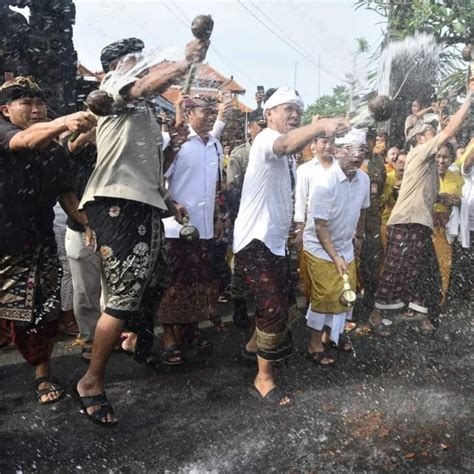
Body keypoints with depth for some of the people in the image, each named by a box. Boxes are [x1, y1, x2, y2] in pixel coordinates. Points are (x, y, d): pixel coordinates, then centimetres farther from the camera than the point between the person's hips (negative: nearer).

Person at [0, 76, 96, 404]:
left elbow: (65, 193, 13)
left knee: (43, 310, 1)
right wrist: (64, 122, -48)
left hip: (39, 241, 3)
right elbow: (28, 139, -29)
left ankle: (43, 373, 17)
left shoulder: (55, 150, 8)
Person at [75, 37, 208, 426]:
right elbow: (148, 86, -19)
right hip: (117, 204, -10)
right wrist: (188, 60, -11)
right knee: (125, 297, -12)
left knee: (143, 292, 15)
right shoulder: (113, 84, 5)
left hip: (143, 205, 10)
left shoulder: (141, 112, 31)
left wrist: (167, 201, 21)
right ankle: (91, 382, 0)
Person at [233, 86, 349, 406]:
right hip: (256, 239, -10)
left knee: (281, 300, 22)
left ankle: (256, 342, 46)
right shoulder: (266, 138, -15)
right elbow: (287, 143, -40)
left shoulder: (286, 156, 16)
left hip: (275, 240, 10)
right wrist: (322, 126, -59)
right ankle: (264, 379, 4)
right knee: (273, 308, -9)